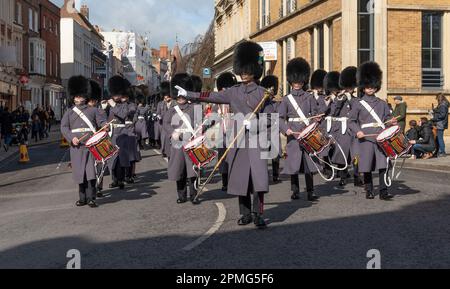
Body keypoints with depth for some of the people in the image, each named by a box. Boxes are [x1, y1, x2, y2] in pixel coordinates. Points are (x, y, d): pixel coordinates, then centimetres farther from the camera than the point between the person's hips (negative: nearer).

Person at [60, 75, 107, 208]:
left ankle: (91, 198, -6)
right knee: (79, 172, 5)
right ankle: (83, 198, 15)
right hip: (76, 146, 1)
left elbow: (102, 121, 9)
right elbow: (64, 127, 4)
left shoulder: (92, 110, 12)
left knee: (91, 171, -9)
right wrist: (72, 138, -13)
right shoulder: (69, 113, 12)